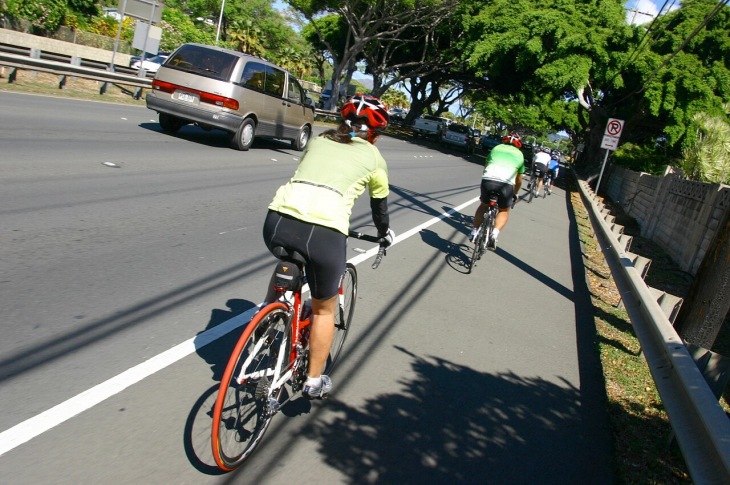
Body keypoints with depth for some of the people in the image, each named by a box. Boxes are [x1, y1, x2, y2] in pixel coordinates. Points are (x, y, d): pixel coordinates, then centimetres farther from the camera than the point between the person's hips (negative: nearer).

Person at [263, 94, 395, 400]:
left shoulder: (319, 140, 27)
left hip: (278, 221, 3)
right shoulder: (374, 157, 18)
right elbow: (379, 205, 30)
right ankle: (314, 382, 32)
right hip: (323, 233, -3)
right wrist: (385, 233, 50)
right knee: (324, 309, 22)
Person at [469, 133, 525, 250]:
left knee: (483, 205, 28)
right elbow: (519, 180, 32)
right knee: (504, 211, 23)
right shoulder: (519, 154, 27)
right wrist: (515, 194, 47)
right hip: (506, 183, -1)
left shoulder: (497, 148, 29)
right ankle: (494, 233, 0)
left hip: (488, 179, 1)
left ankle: (474, 231, 20)